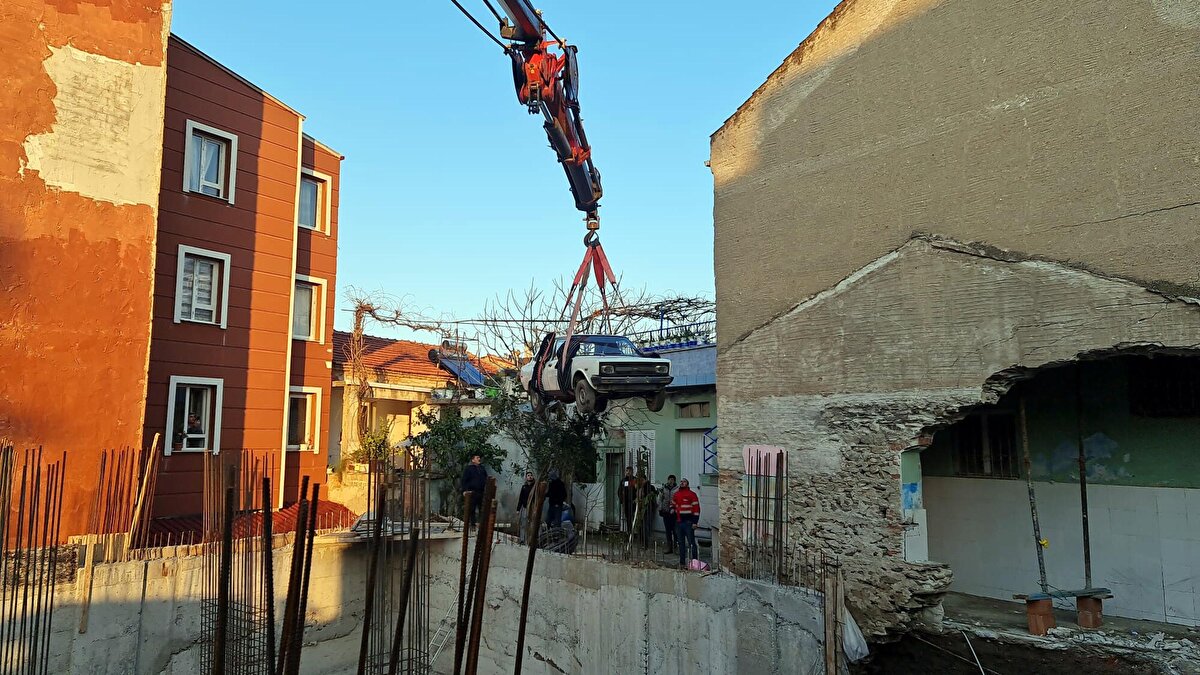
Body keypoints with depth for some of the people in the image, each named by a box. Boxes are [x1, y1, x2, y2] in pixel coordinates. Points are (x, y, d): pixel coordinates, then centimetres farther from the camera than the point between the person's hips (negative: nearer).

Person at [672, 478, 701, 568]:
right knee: (681, 543, 12)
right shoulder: (676, 494, 13)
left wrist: (695, 522, -14)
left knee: (691, 542, -5)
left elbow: (696, 508, -9)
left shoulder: (692, 494, -6)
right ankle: (682, 562, 19)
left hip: (688, 522, -6)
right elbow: (673, 504, 30)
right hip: (679, 522, 7)